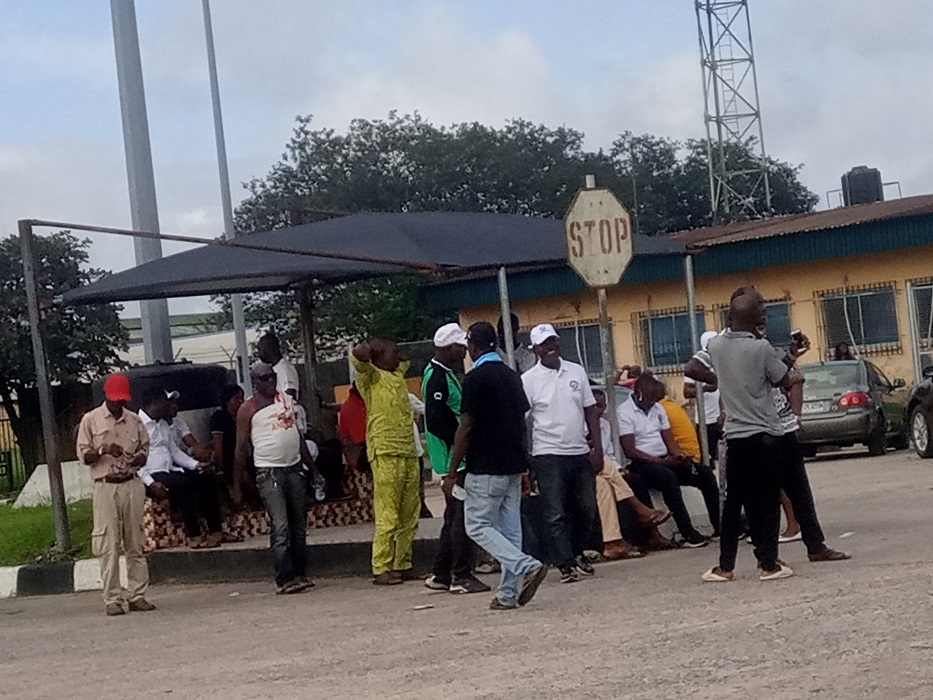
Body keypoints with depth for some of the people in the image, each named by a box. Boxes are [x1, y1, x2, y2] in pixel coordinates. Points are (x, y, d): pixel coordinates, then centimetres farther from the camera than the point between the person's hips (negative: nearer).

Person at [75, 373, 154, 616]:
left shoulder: (134, 420, 11)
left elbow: (145, 449, 17)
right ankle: (112, 599, -2)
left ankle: (137, 595, 8)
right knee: (109, 545, -5)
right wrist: (103, 450, -18)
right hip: (106, 487, -3)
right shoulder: (91, 420, 3)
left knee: (135, 543, 4)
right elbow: (83, 455, 1)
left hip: (132, 485, 3)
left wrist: (138, 458, -6)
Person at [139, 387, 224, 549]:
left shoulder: (163, 425, 20)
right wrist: (150, 483, -26)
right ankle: (193, 535, -29)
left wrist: (196, 465, 6)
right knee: (182, 483, -33)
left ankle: (215, 530, -11)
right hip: (152, 475, -9)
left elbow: (175, 451, 23)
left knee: (205, 478, -8)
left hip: (170, 471, 9)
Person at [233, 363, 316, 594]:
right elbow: (241, 449, -4)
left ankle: (300, 573, 16)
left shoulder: (287, 400, 13)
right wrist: (237, 486, -6)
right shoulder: (248, 409, -4)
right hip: (269, 471, -6)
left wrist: (310, 465, 17)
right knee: (280, 527, -13)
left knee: (299, 526, 8)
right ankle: (285, 578, -14)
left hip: (295, 468, 6)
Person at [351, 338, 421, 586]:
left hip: (408, 452, 8)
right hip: (385, 454, -8)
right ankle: (381, 569, -7)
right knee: (388, 516, -9)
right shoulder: (371, 376, -1)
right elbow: (359, 354, -20)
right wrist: (369, 349, 0)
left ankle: (402, 565, 14)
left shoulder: (398, 375, 22)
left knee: (409, 515, 8)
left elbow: (405, 361, 44)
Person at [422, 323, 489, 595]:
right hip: (453, 459, -11)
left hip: (458, 459, 11)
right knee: (463, 516, -8)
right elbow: (437, 422, -23)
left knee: (455, 517, 14)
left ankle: (440, 574, 19)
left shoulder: (445, 374, 17)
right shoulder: (437, 378, -16)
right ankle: (462, 577, -4)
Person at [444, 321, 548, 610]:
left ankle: (526, 567, -16)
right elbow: (522, 422, 14)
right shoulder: (512, 376, 11)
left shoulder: (476, 378, -12)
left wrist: (452, 472, -9)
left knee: (478, 525, -1)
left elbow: (465, 428, -14)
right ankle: (508, 594, 8)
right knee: (510, 529, 8)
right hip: (513, 466, 8)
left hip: (486, 469, -8)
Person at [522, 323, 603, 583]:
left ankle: (577, 554, 29)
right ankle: (566, 565, -1)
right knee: (556, 514, -4)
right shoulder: (528, 380, -4)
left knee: (586, 509, 11)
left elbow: (590, 410, 10)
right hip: (548, 455, -4)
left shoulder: (576, 372, 8)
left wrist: (597, 448, 4)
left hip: (580, 453, 4)